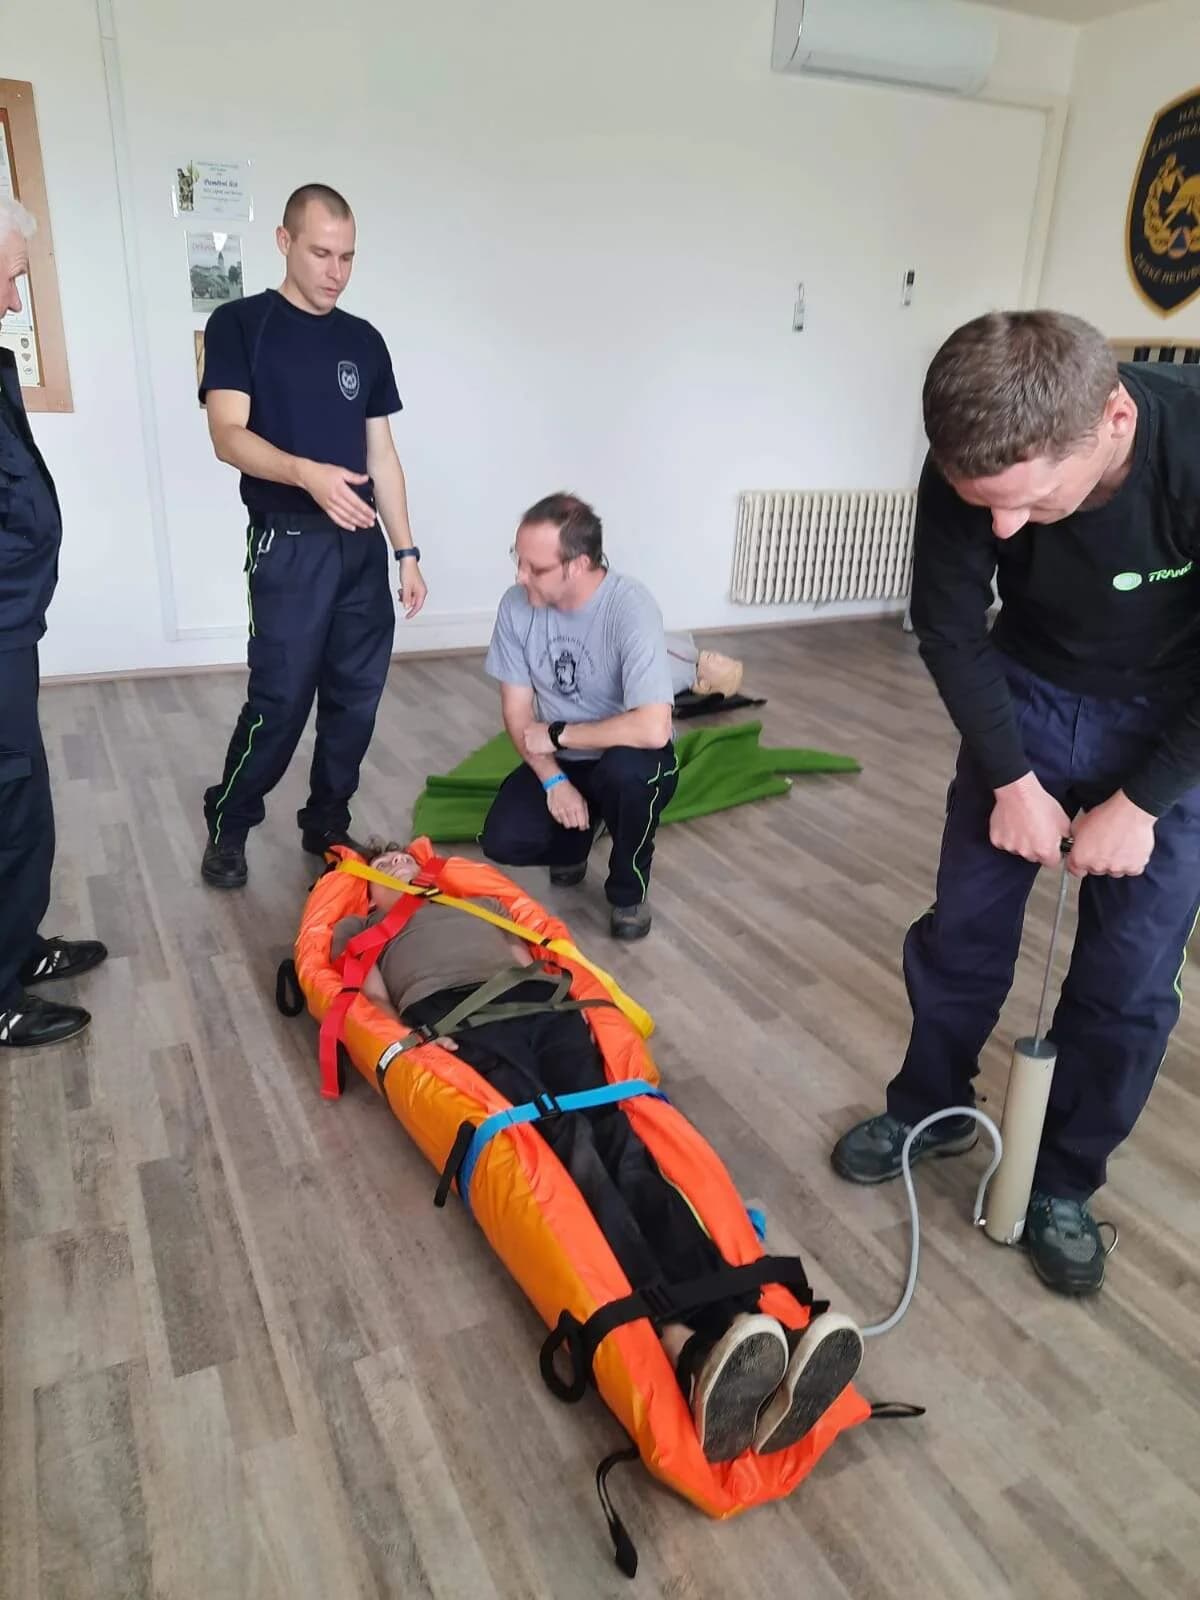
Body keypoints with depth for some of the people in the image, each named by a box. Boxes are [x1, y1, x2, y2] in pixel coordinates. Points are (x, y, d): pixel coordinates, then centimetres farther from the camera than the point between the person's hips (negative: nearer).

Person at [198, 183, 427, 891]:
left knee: (356, 699, 6)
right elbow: (229, 435, -14)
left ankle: (327, 826, 23)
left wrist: (406, 551, 9)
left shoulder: (365, 341, 13)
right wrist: (307, 472, -33)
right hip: (289, 547, -5)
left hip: (363, 547, 5)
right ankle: (228, 826, 16)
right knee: (280, 701, -5)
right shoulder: (239, 324, -2)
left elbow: (382, 454, 14)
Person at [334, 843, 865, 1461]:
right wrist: (412, 1038, -6)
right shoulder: (358, 931, 34)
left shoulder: (481, 904, 42)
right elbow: (371, 997, 16)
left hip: (541, 1005, 3)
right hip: (455, 1020, -3)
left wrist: (577, 1014, 4)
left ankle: (735, 1328, -51)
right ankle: (685, 1352, -56)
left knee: (619, 1137, -28)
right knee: (565, 1145, -34)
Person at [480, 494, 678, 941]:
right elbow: (517, 710, -6)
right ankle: (574, 838, 17)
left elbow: (652, 729, -37)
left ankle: (629, 890, -8)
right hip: (558, 760, 4)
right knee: (503, 841, -20)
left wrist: (557, 734, -26)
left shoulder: (630, 608, -28)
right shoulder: (516, 605, -13)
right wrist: (553, 780, -21)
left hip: (629, 759, -4)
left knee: (626, 767, -38)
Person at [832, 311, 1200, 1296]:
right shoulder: (975, 468, -27)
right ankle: (929, 1110, 33)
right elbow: (949, 631, -11)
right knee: (963, 928, 8)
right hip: (1028, 698, 2)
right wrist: (1011, 778, -10)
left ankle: (1064, 1184, 23)